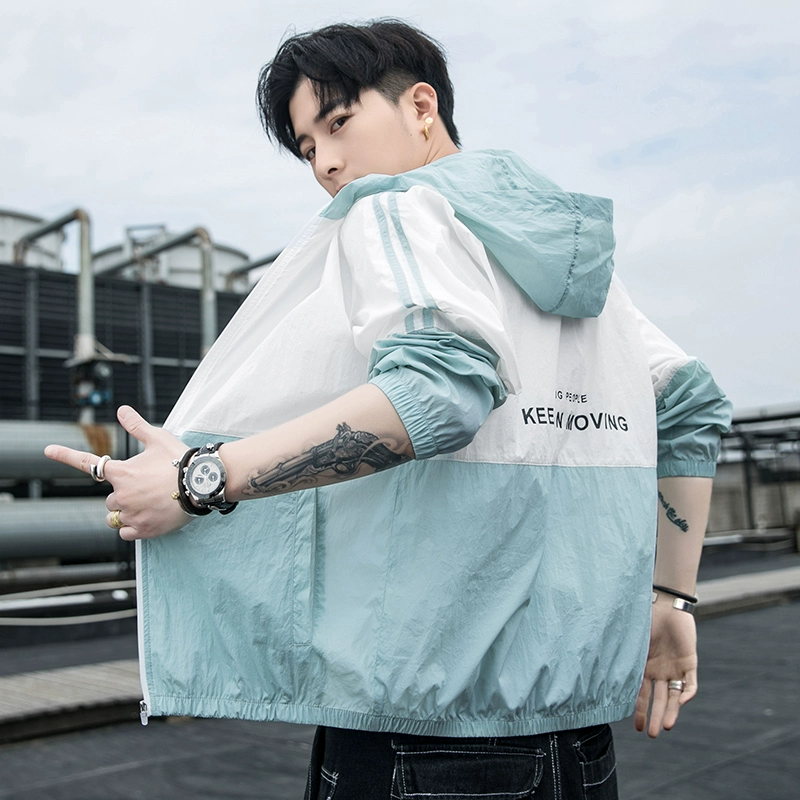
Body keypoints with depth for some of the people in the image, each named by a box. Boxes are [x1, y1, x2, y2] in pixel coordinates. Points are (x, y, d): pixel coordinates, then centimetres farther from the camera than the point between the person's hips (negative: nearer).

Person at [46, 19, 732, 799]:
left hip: (423, 725, -7)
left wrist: (201, 480, -20)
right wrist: (669, 598, 19)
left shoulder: (400, 208, -6)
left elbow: (437, 388, -25)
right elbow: (691, 407, 17)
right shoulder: (574, 245, 16)